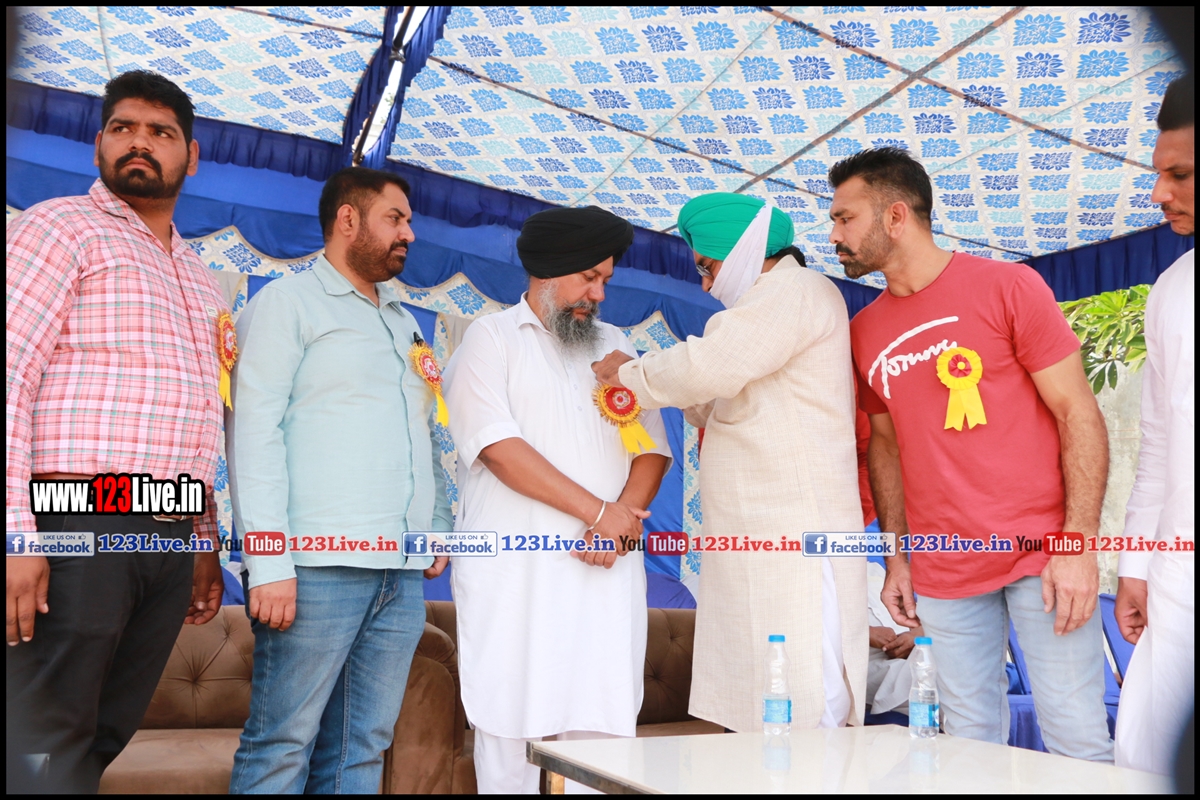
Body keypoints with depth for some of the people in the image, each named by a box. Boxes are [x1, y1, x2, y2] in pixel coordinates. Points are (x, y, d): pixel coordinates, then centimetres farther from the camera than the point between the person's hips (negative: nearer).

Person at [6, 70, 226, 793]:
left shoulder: (200, 278, 22)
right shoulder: (62, 227, 1)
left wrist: (206, 542, 18)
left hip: (169, 542, 6)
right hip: (77, 528, -6)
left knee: (104, 740, 11)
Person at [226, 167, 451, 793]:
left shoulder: (404, 323, 23)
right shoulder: (288, 302, 3)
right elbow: (253, 430, -7)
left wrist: (441, 525, 11)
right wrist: (269, 562, -14)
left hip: (404, 576, 6)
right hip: (319, 568, -6)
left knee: (363, 748, 8)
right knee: (282, 746, -3)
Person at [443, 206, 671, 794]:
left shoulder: (614, 346, 18)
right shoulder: (491, 337, 4)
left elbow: (652, 447, 11)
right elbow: (498, 447, -10)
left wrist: (625, 516, -9)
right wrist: (598, 512, -11)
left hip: (605, 569, 4)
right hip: (515, 570, -3)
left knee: (604, 727, 1)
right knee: (510, 725, 1)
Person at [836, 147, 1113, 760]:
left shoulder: (1007, 286, -5)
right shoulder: (864, 331, 9)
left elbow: (1078, 412, -6)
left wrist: (1079, 544, -13)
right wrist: (896, 557, 10)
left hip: (1041, 555, -3)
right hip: (941, 573, 4)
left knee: (1078, 740, 0)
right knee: (970, 743, 9)